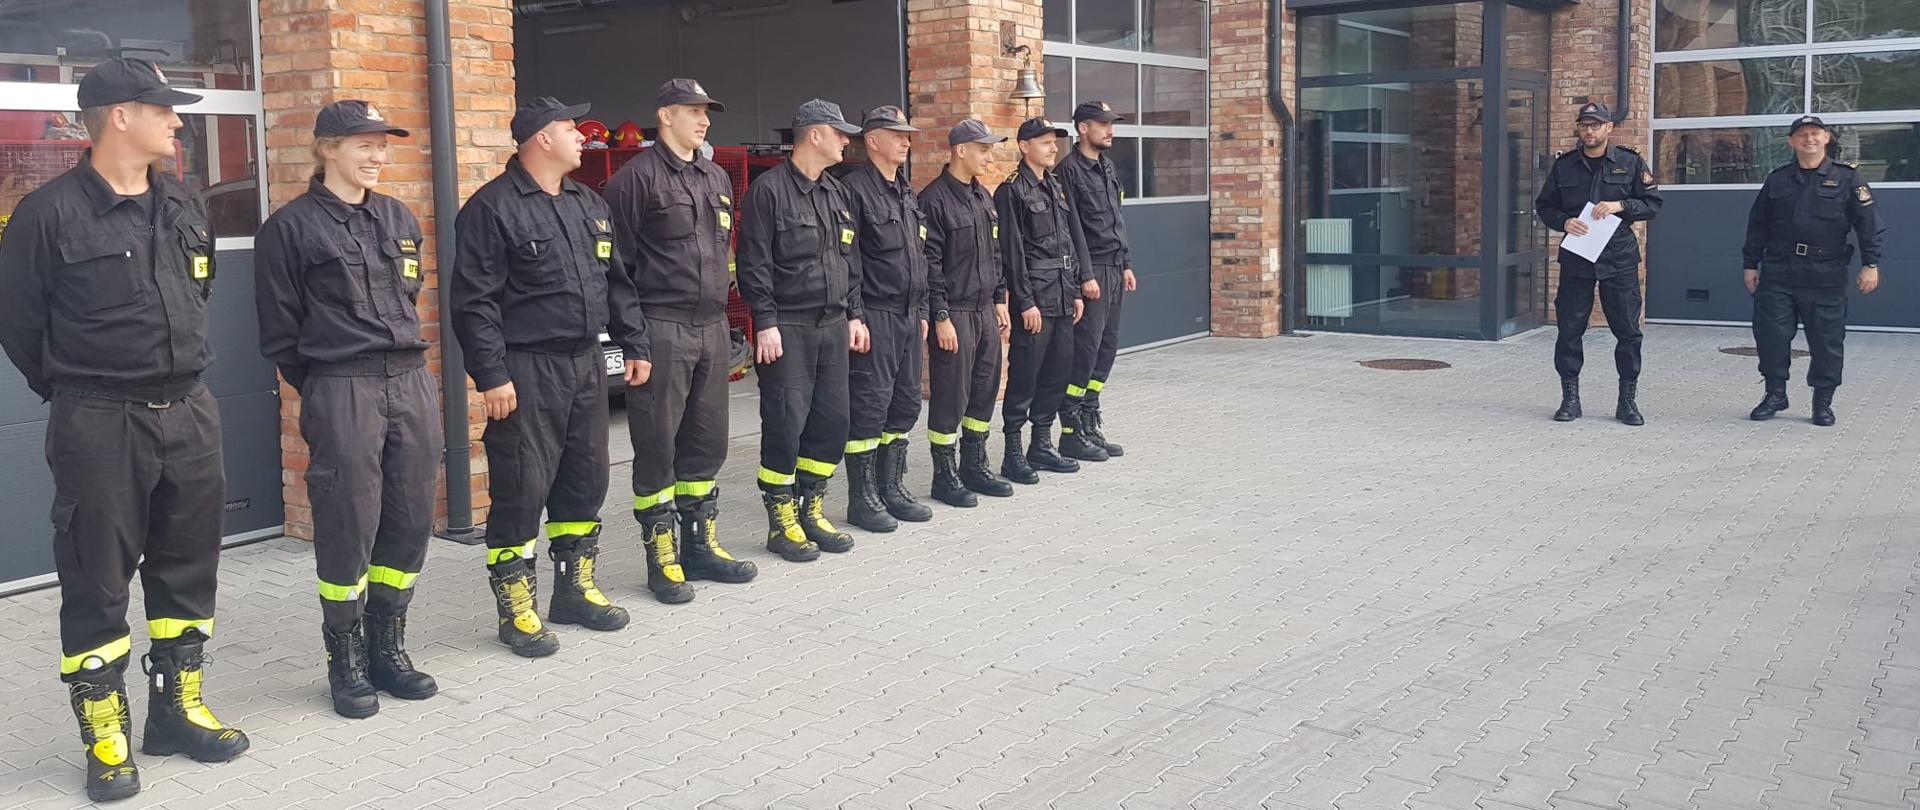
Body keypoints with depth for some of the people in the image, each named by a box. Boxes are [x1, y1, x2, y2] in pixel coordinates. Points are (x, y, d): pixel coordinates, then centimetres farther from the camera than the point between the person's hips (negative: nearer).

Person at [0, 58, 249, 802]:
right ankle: (106, 738, 12)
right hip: (98, 426, -6)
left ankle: (178, 708, 27)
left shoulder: (185, 208, 7)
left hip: (189, 413, 6)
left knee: (189, 567, 13)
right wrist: (74, 393, 5)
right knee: (97, 581, 2)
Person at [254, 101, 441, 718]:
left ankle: (387, 648, 22)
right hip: (341, 393, -6)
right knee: (348, 528, -2)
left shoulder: (400, 220, 14)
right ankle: (345, 661, 12)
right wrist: (322, 390, 3)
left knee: (410, 523, 7)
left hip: (412, 383, 6)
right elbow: (279, 331, -1)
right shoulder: (292, 227, -4)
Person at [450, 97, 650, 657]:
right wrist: (491, 376, -18)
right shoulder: (492, 208, -10)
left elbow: (616, 284, 21)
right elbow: (473, 301, -14)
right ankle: (515, 608, 7)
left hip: (585, 365, 8)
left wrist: (634, 345, 15)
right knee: (521, 491, -3)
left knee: (586, 481, 14)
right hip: (526, 374, -8)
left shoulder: (589, 206, 15)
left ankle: (575, 588, 28)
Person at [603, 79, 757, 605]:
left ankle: (701, 545, 24)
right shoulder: (638, 177, -7)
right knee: (657, 445, 0)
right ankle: (662, 557, 8)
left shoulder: (717, 179, 16)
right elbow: (619, 262, -10)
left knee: (707, 442, 13)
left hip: (712, 327, 7)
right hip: (662, 329, -7)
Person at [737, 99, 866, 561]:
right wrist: (766, 323, -15)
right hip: (788, 328, -7)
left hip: (833, 326, 7)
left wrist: (854, 315, 15)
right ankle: (781, 523, 5)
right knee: (785, 424, -5)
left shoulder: (838, 194, 16)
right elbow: (754, 264, -11)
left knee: (831, 420, 8)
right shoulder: (770, 190, -8)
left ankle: (813, 512, 21)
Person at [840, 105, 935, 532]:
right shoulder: (855, 189, -11)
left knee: (905, 405, 12)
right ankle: (862, 499, 4)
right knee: (869, 407, -4)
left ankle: (891, 488, 23)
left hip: (908, 317, 9)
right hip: (875, 317, -9)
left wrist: (922, 311, 18)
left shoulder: (907, 193, 17)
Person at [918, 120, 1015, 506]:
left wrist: (1000, 301, 16)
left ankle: (975, 466, 24)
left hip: (985, 311, 8)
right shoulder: (934, 199, -13)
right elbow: (930, 264, -15)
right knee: (950, 397, -2)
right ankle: (945, 476, 8)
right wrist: (941, 317, -17)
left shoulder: (984, 198, 13)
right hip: (954, 314, -8)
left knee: (985, 391, 12)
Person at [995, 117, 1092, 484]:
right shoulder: (1011, 191, -8)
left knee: (1058, 370, 10)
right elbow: (1012, 251, -13)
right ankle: (1013, 454, 2)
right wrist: (1025, 302, -16)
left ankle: (1042, 446, 20)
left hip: (1062, 296, 8)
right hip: (1034, 295, -8)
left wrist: (1076, 291, 13)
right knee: (1024, 374, -4)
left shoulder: (1057, 187, 15)